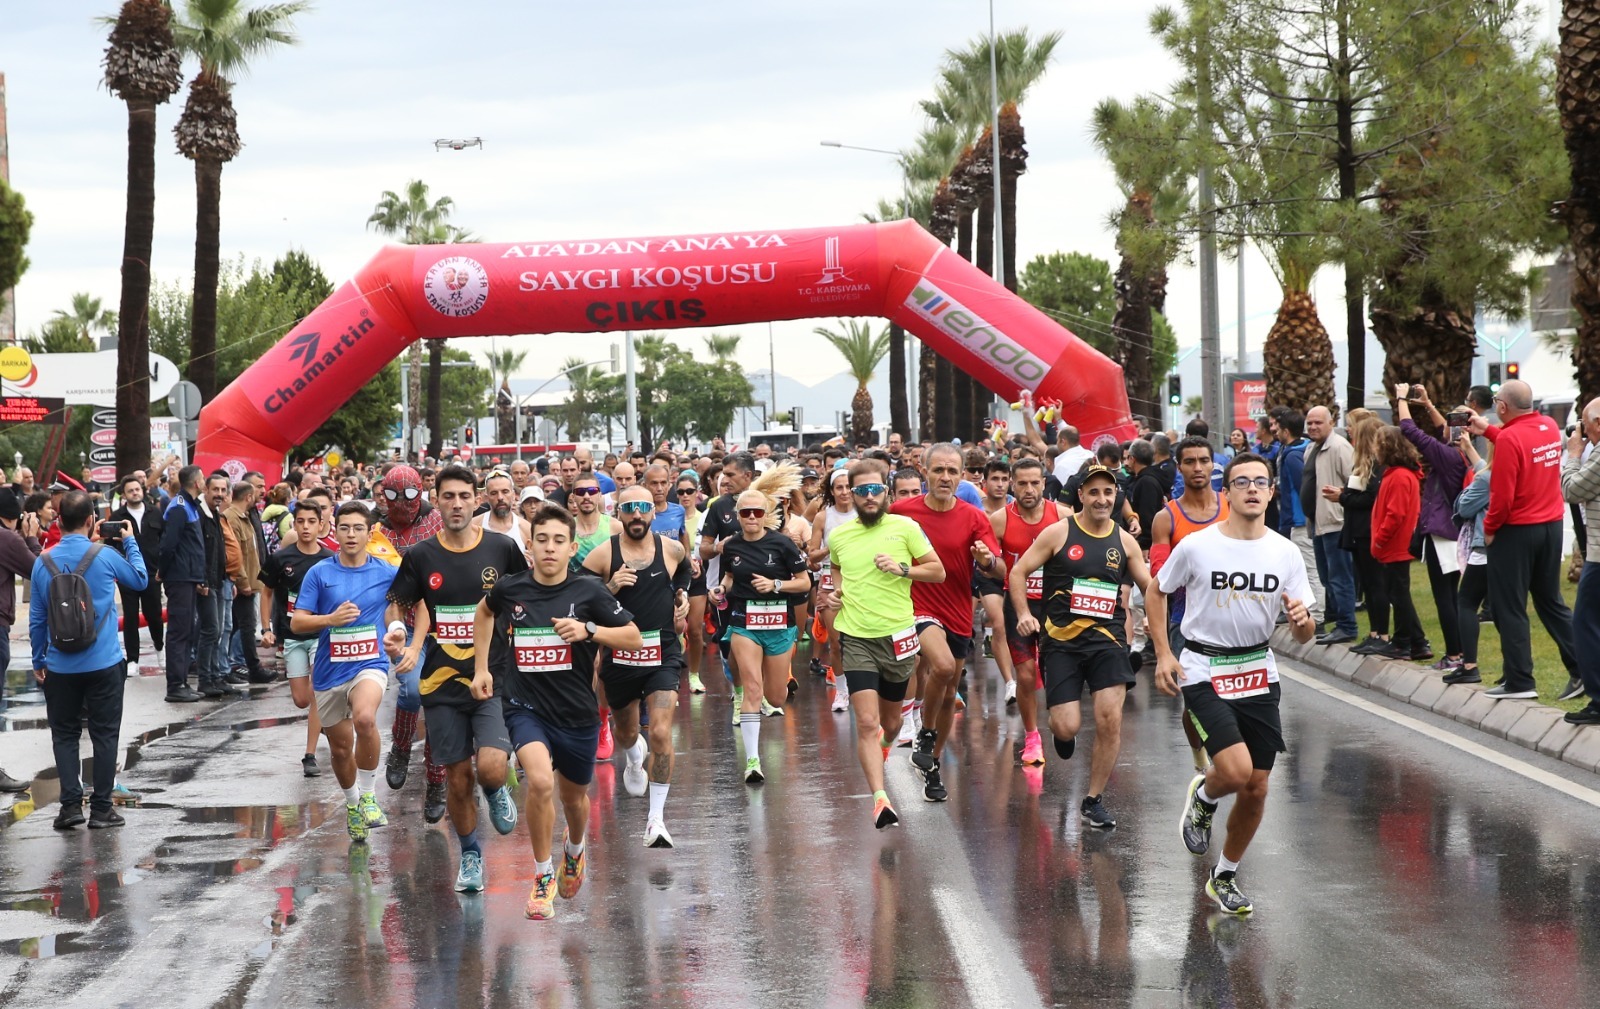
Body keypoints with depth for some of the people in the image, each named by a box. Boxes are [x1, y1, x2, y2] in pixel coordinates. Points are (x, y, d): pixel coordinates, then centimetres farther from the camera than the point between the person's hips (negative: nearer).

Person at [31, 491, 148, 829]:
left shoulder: (43, 563, -2)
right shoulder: (105, 556, -9)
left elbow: (36, 617, 4)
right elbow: (140, 580, 9)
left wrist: (38, 660, 14)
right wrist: (130, 542, 18)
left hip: (61, 666, 2)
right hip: (104, 663, -2)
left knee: (65, 734, 11)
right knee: (104, 735, 5)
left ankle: (71, 804, 3)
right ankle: (101, 808, 7)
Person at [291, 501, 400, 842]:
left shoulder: (387, 573, 0)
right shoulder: (319, 573, 0)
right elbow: (297, 623, -2)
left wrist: (397, 632, -1)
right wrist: (331, 619, -19)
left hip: (370, 664, -2)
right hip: (330, 670, 2)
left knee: (364, 718, -32)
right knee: (340, 747, 11)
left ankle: (368, 795, -14)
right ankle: (352, 803, 39)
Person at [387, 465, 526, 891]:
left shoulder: (503, 547, -2)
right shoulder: (421, 556, 1)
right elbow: (396, 607, 13)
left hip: (493, 676, -2)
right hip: (443, 680, 2)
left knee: (491, 767, -21)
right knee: (458, 778, 6)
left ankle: (497, 792, 16)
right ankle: (470, 856, 28)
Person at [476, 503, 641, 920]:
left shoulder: (588, 591, -8)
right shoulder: (509, 589, -4)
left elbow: (635, 638, -6)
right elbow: (484, 611, 20)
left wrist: (588, 630, -20)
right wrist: (481, 667, 17)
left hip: (577, 712, 1)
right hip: (526, 707, -1)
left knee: (573, 796, 19)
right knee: (540, 781, -27)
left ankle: (575, 849, 56)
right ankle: (542, 877, -8)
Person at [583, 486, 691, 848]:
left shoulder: (672, 549, -1)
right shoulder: (602, 554, -8)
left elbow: (685, 571, 23)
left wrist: (683, 596, 6)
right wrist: (610, 588, -21)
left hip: (663, 653, -1)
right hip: (618, 655, 1)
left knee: (661, 733, -16)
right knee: (626, 730, 21)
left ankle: (656, 818, -10)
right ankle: (634, 757, 60)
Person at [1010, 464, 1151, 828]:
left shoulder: (1125, 541, 9)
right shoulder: (1059, 532, 0)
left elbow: (1150, 586, 21)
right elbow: (1018, 572, 3)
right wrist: (1024, 614, -11)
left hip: (1107, 638, 2)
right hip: (1062, 639, -2)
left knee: (1110, 719, -13)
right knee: (1067, 727, -9)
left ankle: (1093, 800, 3)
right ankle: (1062, 732, 32)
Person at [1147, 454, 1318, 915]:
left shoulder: (1285, 553, 0)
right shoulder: (1196, 546, -9)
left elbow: (1303, 635, 3)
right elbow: (1156, 592, 7)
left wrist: (1302, 621, -21)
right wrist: (1163, 653, -1)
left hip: (1258, 671, 4)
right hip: (1203, 670, -4)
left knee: (1256, 789, 5)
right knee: (1236, 770, -21)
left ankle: (1225, 877, 26)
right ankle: (1202, 797, 15)